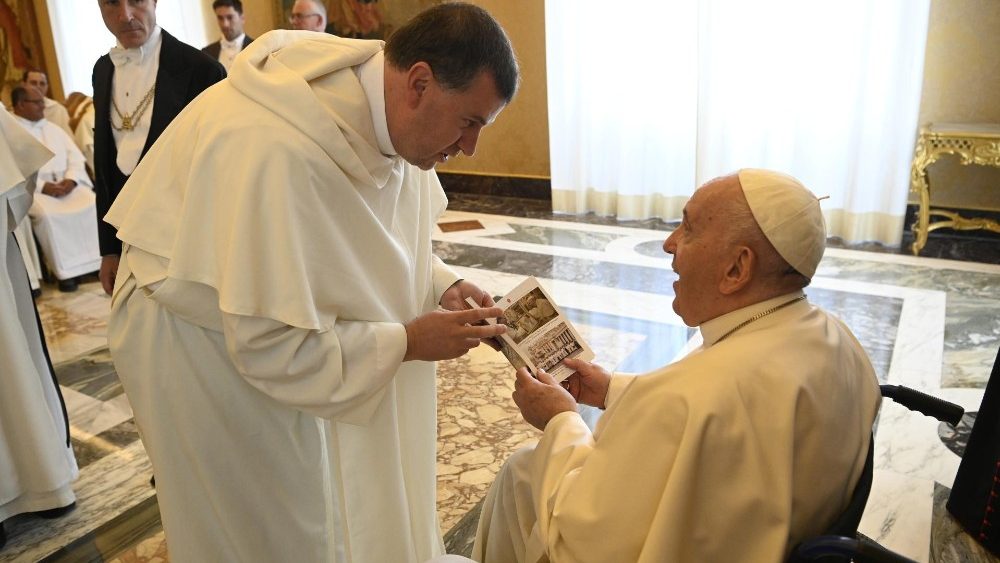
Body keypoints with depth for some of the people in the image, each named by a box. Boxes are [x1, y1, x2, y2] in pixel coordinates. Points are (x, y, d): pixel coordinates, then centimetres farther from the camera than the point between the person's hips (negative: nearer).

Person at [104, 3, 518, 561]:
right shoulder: (276, 150, -37)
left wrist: (442, 284, -11)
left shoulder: (384, 115, -12)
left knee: (349, 497, 17)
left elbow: (384, 241, 6)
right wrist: (408, 341, -25)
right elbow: (273, 344, -31)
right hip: (211, 349, -7)